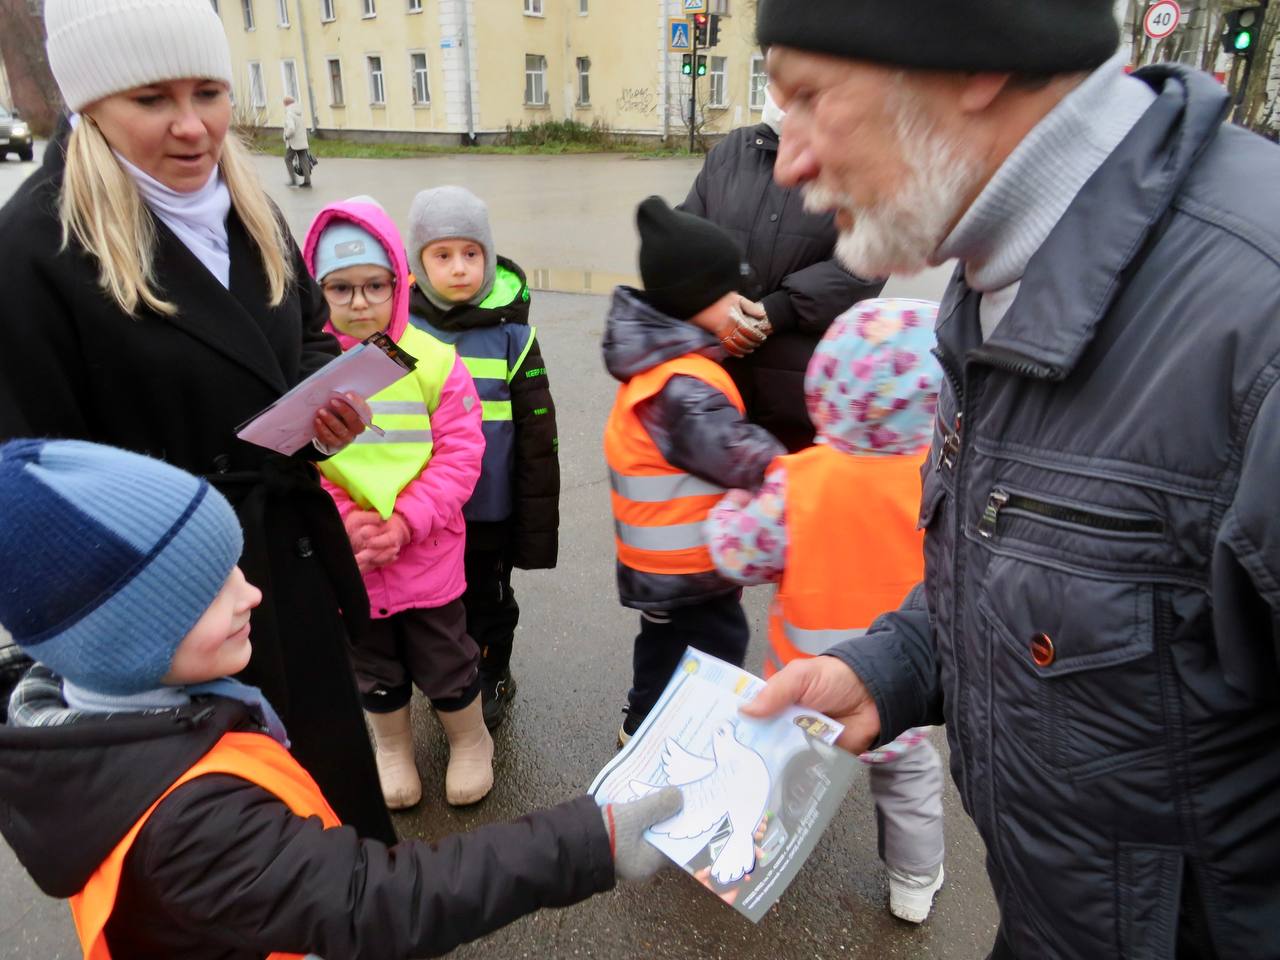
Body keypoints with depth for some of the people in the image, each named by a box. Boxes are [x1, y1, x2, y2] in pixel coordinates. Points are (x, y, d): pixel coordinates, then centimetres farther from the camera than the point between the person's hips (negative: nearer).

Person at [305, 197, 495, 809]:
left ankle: (470, 740, 42)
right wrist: (345, 518, -18)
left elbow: (459, 456, -10)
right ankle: (391, 747, 47)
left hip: (428, 554, -1)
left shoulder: (433, 361, -10)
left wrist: (405, 521, -18)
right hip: (344, 559, 2)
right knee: (373, 668, 22)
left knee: (446, 662, 16)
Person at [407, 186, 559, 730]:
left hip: (490, 511, -2)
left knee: (489, 603, 18)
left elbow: (538, 439, -8)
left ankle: (491, 680, 42)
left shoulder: (511, 335, -12)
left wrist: (537, 527, -7)